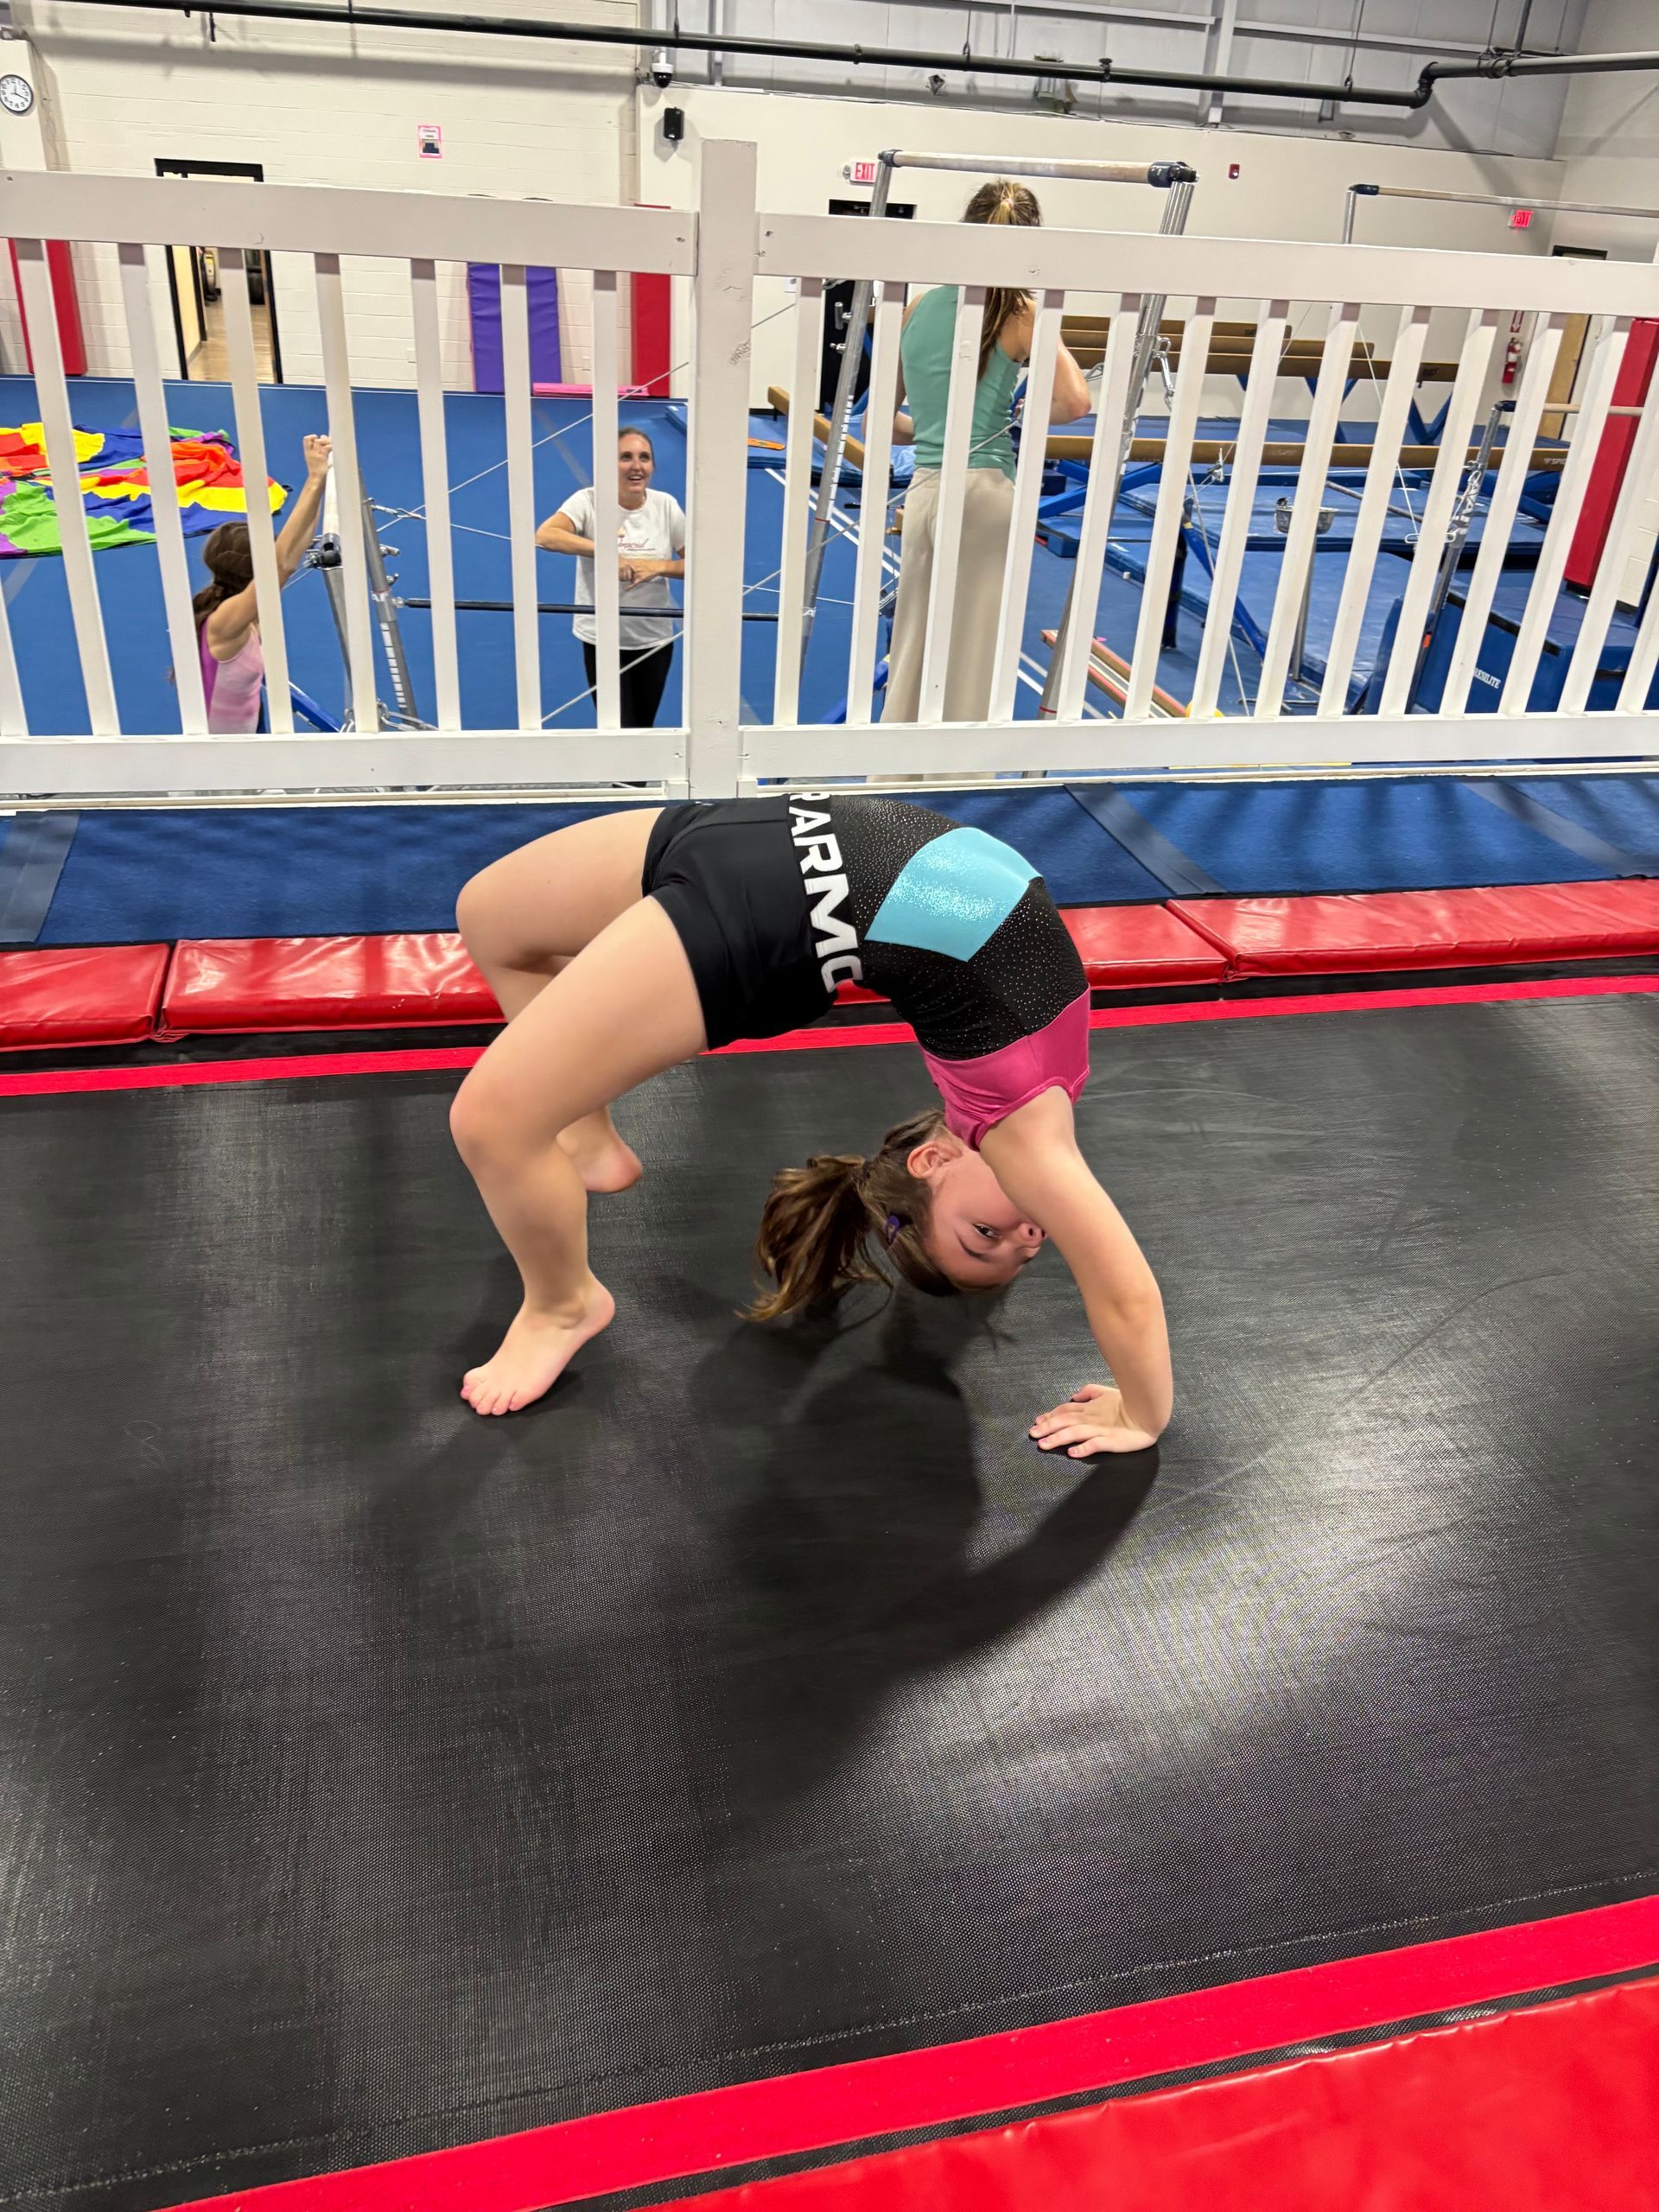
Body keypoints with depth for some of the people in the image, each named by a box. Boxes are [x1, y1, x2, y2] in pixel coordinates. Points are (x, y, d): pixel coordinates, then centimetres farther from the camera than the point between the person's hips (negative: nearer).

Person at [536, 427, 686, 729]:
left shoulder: (666, 505, -3)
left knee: (644, 727, 16)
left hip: (655, 638, 3)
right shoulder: (589, 502, -13)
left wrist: (657, 566, -18)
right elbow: (544, 536, -29)